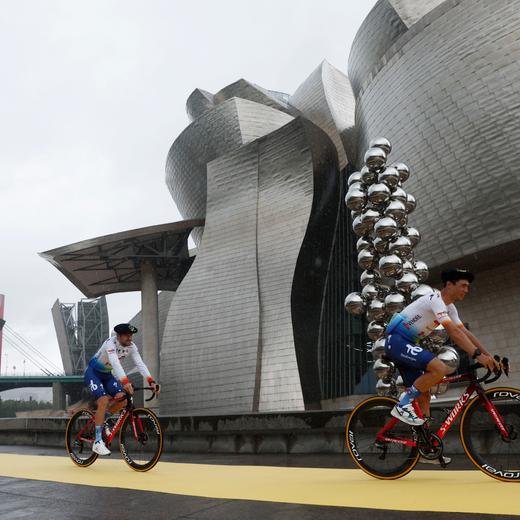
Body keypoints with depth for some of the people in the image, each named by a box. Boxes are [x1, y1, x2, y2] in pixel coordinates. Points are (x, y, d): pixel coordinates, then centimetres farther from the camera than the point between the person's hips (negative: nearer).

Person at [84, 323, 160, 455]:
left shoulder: (131, 346, -11)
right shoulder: (111, 343, -30)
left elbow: (140, 363, -19)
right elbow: (115, 363, -45)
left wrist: (151, 382, -33)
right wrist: (125, 382, -59)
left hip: (107, 374, 7)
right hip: (93, 373, -7)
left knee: (123, 399, -14)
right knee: (104, 401, -26)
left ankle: (103, 419, 14)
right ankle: (98, 442, -24)